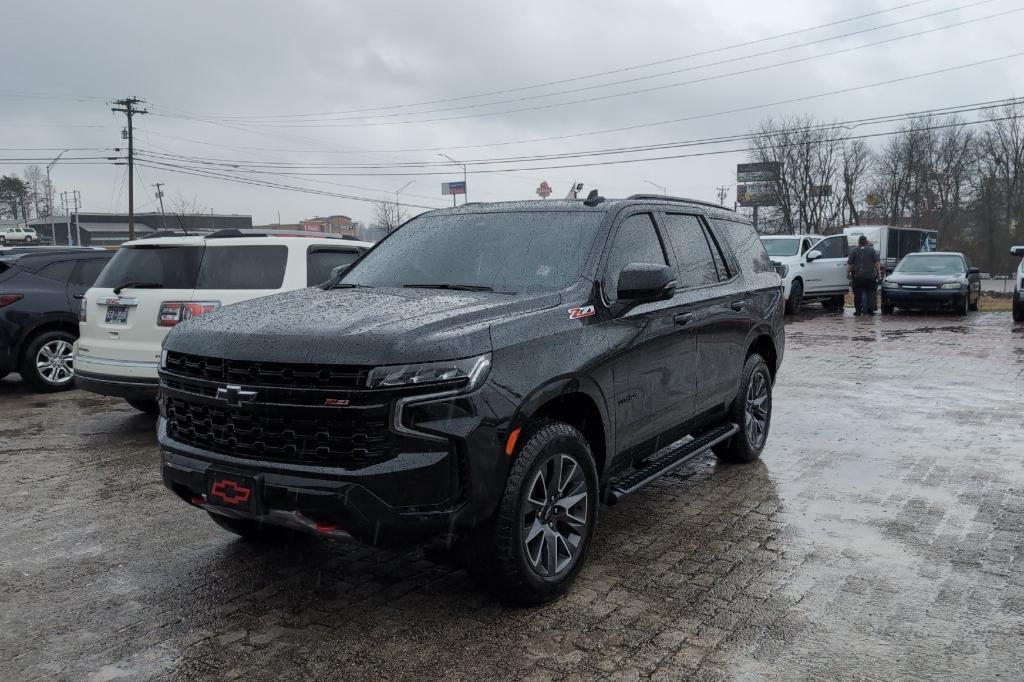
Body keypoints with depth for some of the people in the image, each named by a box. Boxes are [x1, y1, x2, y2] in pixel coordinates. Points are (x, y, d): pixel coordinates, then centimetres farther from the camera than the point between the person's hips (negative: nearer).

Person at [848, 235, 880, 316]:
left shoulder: (854, 251, 3)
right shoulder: (872, 250, 3)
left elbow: (849, 264, 1)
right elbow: (877, 263, 0)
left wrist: (849, 273, 11)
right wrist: (878, 271, 9)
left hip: (858, 276, 0)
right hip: (870, 275, 0)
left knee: (858, 294, 4)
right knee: (870, 293, 6)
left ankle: (858, 311, 3)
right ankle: (870, 310, 1)